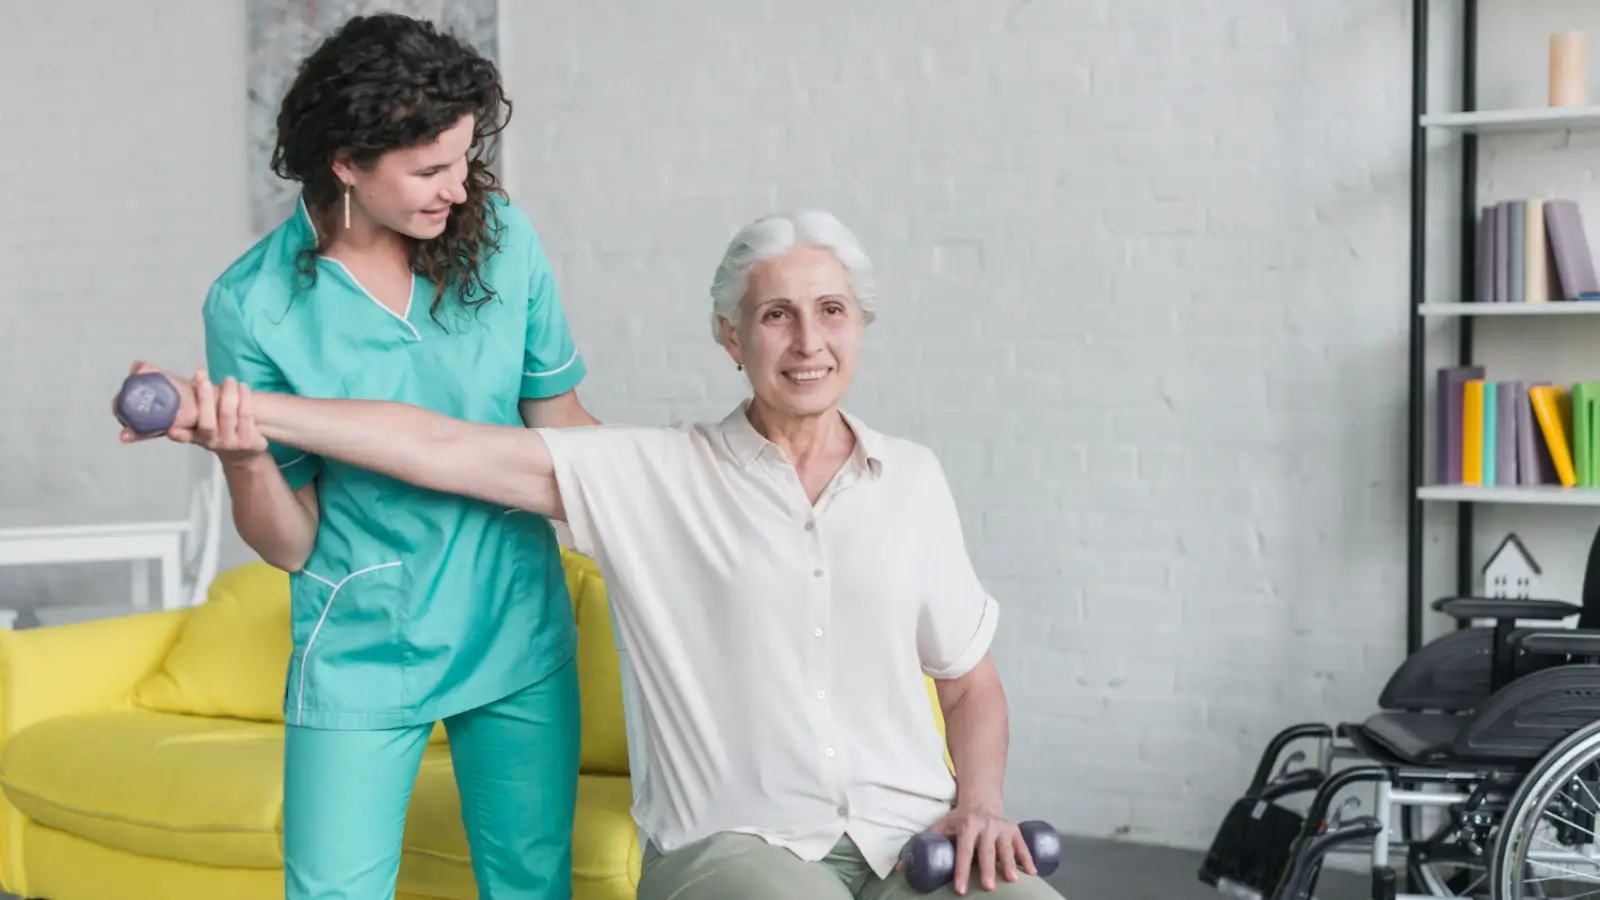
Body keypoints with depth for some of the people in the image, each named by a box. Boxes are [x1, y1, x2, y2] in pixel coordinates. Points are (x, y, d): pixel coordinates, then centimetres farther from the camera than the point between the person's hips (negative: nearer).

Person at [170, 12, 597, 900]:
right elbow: (288, 545, -8)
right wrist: (243, 457, -27)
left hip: (520, 637, 2)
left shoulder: (503, 239, -6)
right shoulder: (254, 303, -11)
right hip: (361, 657, -2)